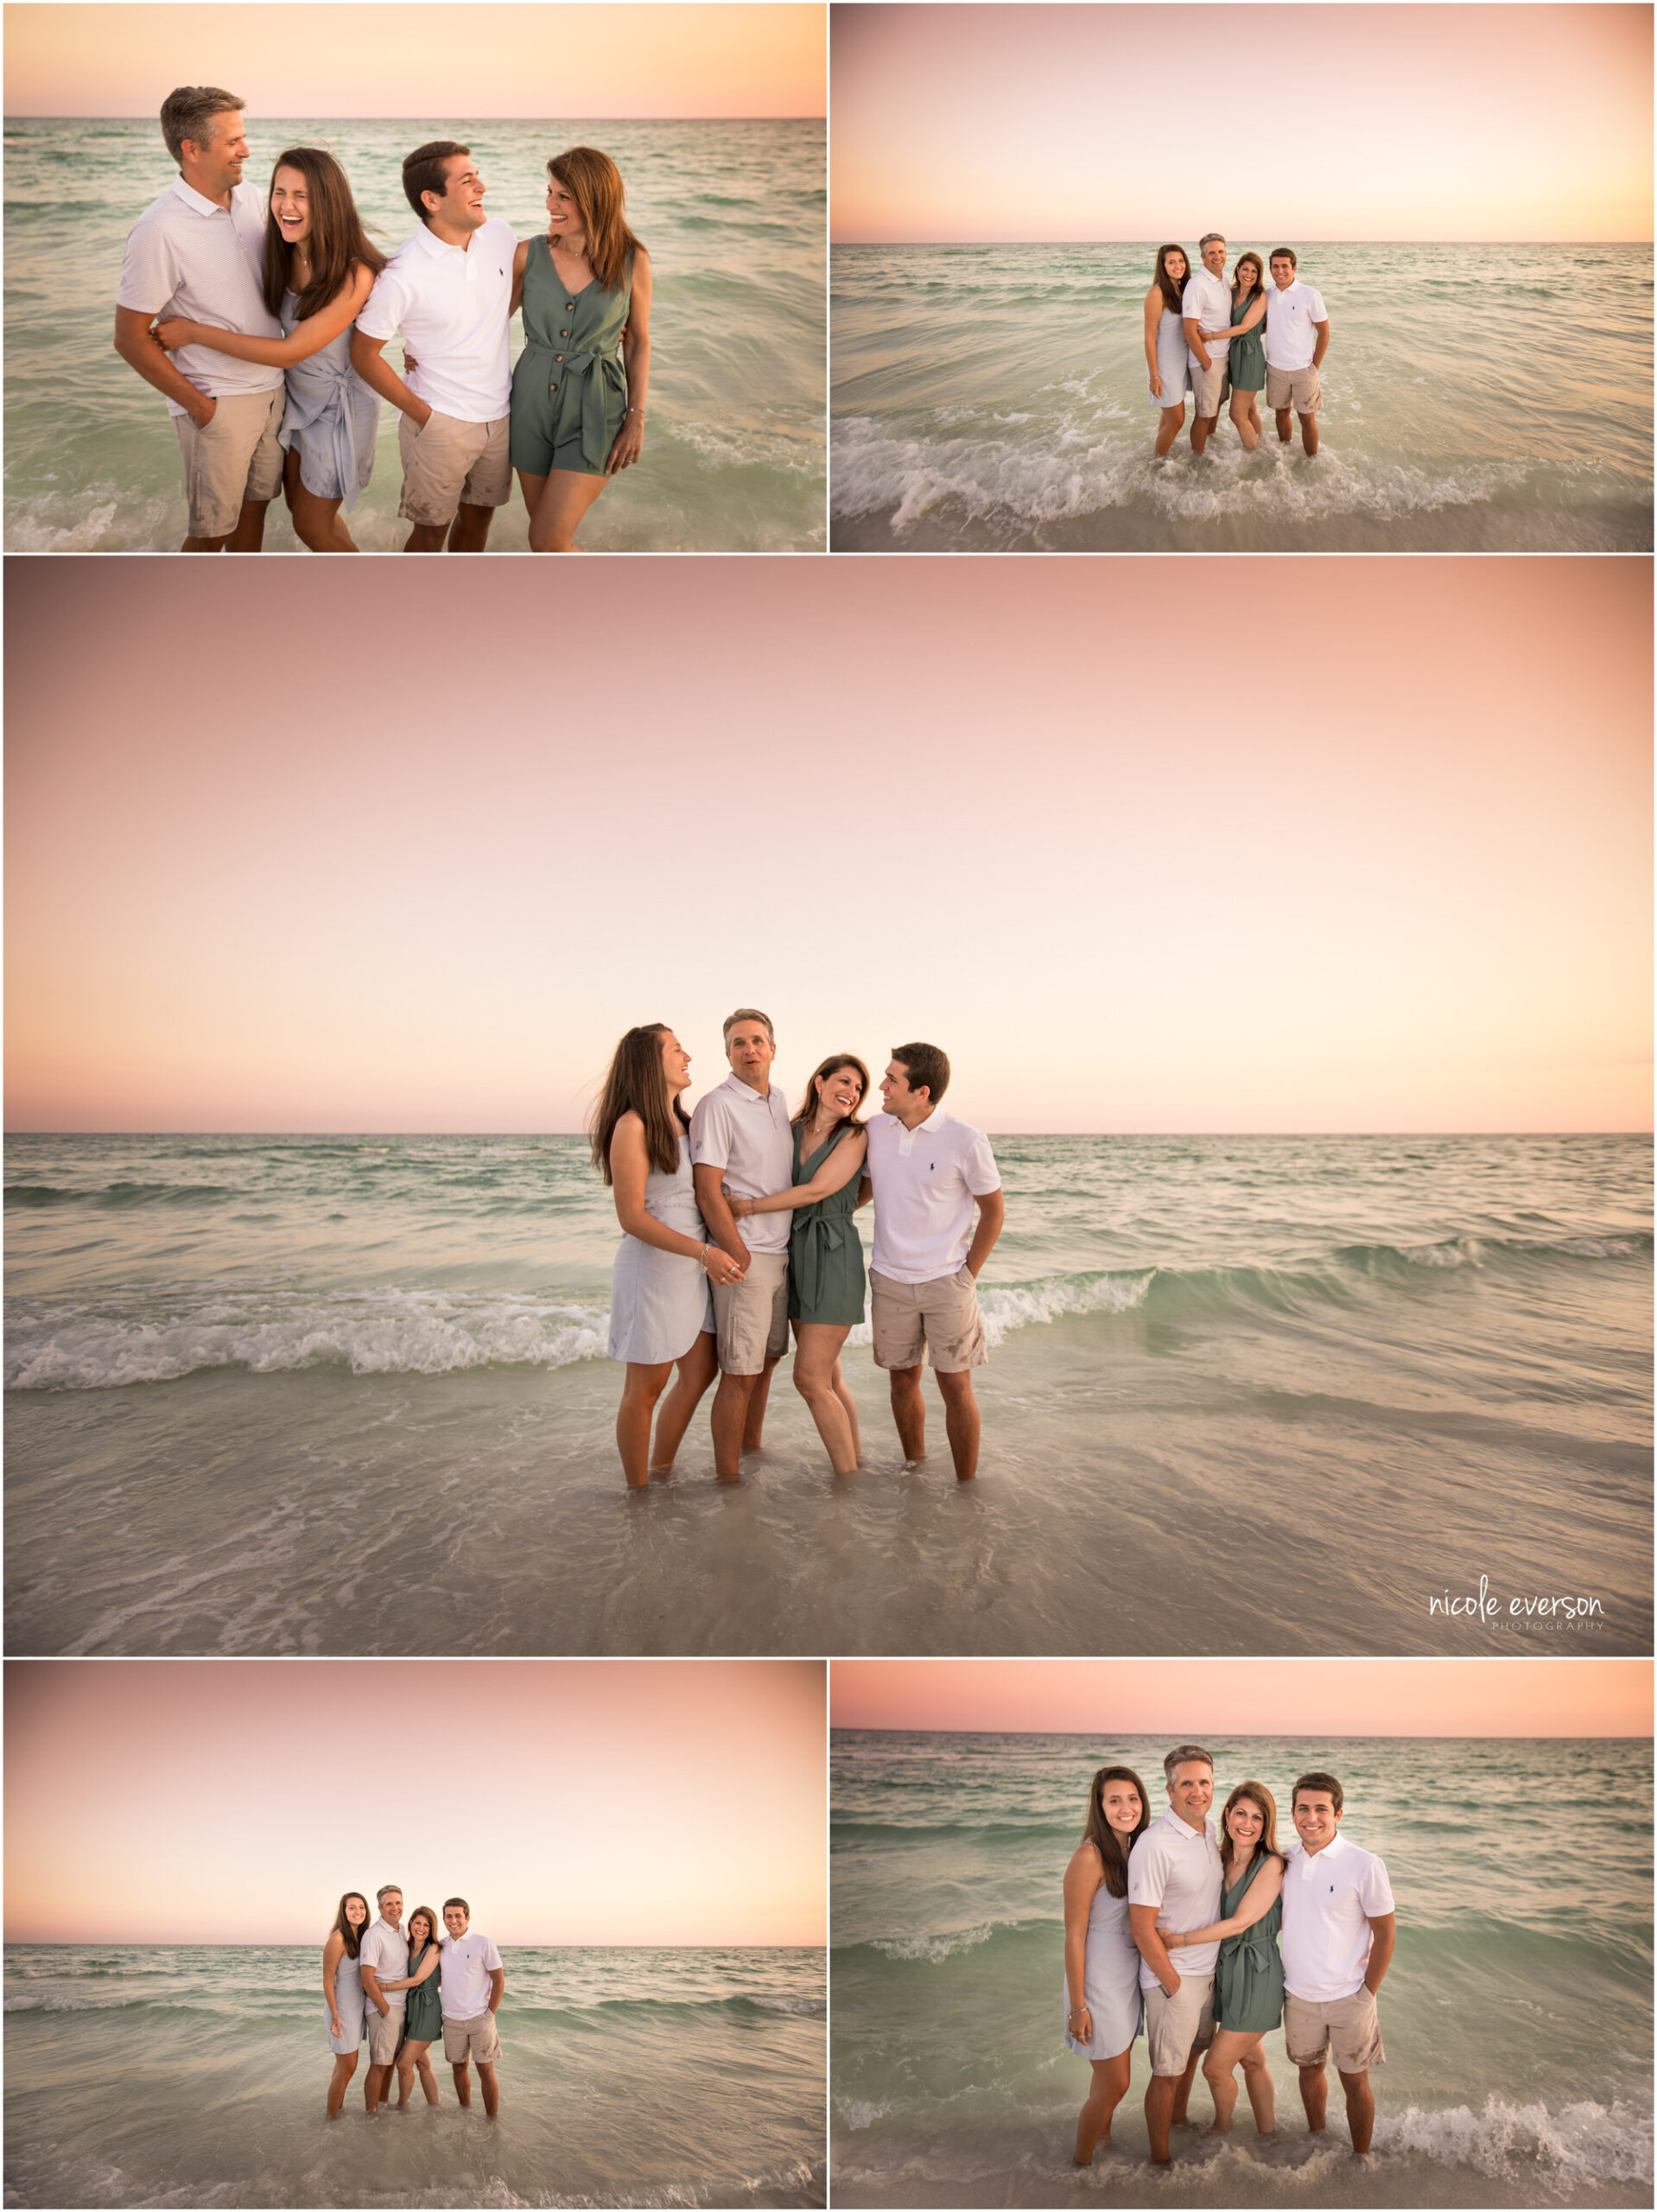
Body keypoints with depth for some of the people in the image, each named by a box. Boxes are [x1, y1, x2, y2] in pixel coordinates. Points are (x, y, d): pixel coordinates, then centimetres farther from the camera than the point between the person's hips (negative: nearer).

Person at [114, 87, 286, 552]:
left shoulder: (249, 196, 2)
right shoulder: (160, 230, -20)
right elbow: (131, 339, -16)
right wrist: (199, 406, -15)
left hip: (271, 387, 7)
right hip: (218, 403, -7)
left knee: (254, 505, 18)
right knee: (213, 531, 2)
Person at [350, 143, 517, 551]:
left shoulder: (500, 234, -4)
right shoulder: (402, 275, -20)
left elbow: (515, 289, 19)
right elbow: (364, 354, -11)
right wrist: (422, 413, -10)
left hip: (498, 412, 5)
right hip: (439, 423, -5)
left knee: (478, 516, 18)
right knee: (431, 530, 5)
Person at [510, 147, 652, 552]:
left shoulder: (632, 260, -8)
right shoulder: (530, 254, -3)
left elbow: (638, 340, 2)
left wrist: (636, 419, -3)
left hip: (594, 411, -3)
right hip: (533, 402, 3)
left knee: (547, 540, -11)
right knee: (546, 530, 12)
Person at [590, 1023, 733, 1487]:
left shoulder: (682, 1122, 11)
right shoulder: (632, 1126, -15)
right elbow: (632, 1217, -19)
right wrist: (704, 1251, -25)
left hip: (692, 1269, 8)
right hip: (652, 1269, -8)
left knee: (700, 1373, 14)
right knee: (647, 1385, 2)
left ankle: (661, 1472, 28)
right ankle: (637, 1492, 14)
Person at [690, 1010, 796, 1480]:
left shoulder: (778, 1101, 12)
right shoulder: (717, 1106, -12)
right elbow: (708, 1192, -17)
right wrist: (741, 1258, -17)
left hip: (781, 1255, 8)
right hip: (745, 1258, -8)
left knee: (765, 1360, 16)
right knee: (740, 1373, -5)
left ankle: (753, 1449, 31)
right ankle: (728, 1478, 2)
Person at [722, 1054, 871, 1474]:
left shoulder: (855, 1136, -5)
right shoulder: (791, 1132, 10)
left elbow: (817, 1190, -14)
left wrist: (747, 1207, -13)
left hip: (834, 1256, -6)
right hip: (796, 1255, 6)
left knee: (810, 1378, -11)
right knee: (828, 1378, 12)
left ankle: (849, 1478, -4)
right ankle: (856, 1461, 22)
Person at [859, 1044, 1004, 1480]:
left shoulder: (966, 1142, -13)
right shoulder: (876, 1130, 0)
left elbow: (993, 1210, -2)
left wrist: (968, 1275, -2)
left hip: (946, 1281, -4)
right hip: (889, 1280, 4)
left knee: (955, 1386, -2)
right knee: (903, 1378, 11)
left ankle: (967, 1487, 8)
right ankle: (914, 1469, 27)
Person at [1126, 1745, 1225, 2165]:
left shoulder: (1210, 1830, 0)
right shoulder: (1154, 1845, -25)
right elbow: (1142, 1928, -22)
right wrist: (1174, 1984, -15)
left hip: (1208, 1969, 8)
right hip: (1172, 1976, -8)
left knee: (1193, 2052, 24)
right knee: (1168, 2073, 4)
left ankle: (1179, 2120, 46)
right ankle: (1160, 2158, 21)